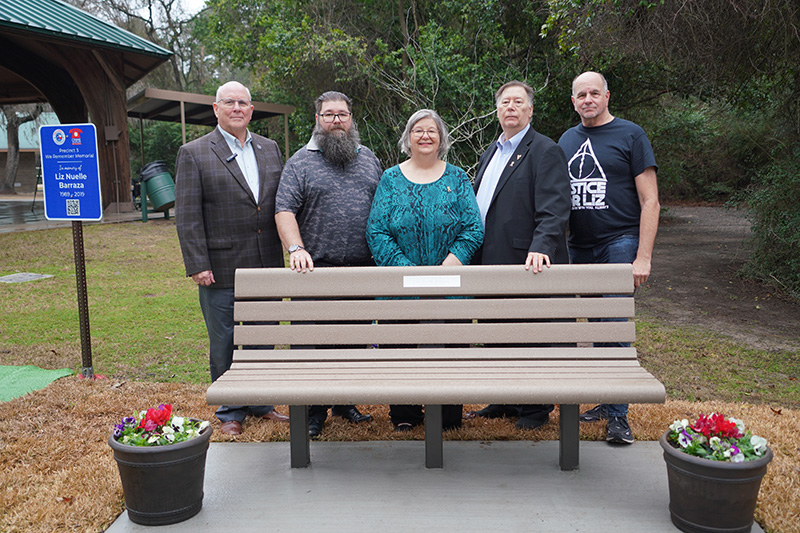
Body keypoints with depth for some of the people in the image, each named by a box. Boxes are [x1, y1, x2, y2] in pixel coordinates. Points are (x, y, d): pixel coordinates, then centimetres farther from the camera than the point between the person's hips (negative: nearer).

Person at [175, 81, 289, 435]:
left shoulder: (270, 149, 12)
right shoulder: (194, 153, -2)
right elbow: (187, 216, -7)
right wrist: (198, 265, -13)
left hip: (267, 267, 4)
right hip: (221, 270, -4)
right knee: (224, 345, 7)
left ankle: (260, 403, 30)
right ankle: (230, 411, 23)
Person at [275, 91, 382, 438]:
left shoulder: (368, 159, 14)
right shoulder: (301, 162, 2)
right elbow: (284, 210, -6)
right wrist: (296, 248, -21)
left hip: (363, 269, 4)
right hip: (316, 269, -3)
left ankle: (345, 402, 25)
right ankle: (314, 410, 12)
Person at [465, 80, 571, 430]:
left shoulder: (545, 151, -6)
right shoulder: (491, 153, 20)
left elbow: (554, 209, -17)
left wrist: (540, 248, -31)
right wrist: (473, 255, 17)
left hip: (526, 266, -8)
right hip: (491, 263, 8)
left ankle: (536, 408, 18)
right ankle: (504, 401, 27)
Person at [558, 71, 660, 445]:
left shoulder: (629, 135, -1)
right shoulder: (567, 140, 13)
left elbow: (650, 201, -5)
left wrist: (643, 257, -13)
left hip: (619, 243, -5)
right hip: (579, 246, 5)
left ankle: (619, 415, 1)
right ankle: (606, 401, 19)